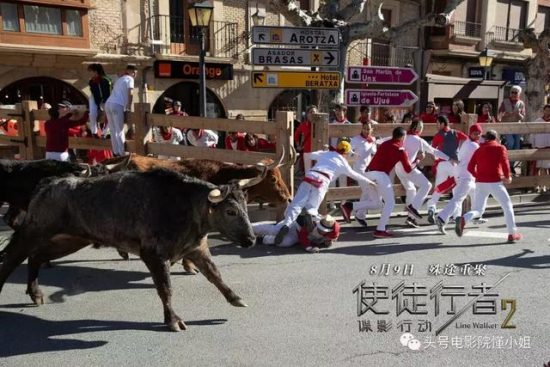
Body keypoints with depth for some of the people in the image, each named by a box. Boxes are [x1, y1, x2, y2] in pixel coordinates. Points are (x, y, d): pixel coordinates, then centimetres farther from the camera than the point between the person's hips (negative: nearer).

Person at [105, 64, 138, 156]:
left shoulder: (119, 79, 30)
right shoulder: (129, 79, 6)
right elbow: (130, 94, -5)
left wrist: (126, 106, 30)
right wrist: (129, 107, 2)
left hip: (108, 104, 7)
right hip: (117, 105, -7)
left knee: (113, 130, 11)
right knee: (120, 130, -4)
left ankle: (116, 152, 12)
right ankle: (122, 153, -3)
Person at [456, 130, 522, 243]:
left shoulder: (479, 150, 16)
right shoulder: (500, 148, 4)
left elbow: (470, 167, 9)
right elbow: (504, 163, -10)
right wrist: (508, 177, 4)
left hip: (480, 183, 4)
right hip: (494, 183, -4)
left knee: (477, 211, 7)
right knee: (507, 206, 14)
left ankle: (463, 219, -24)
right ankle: (512, 234, 12)